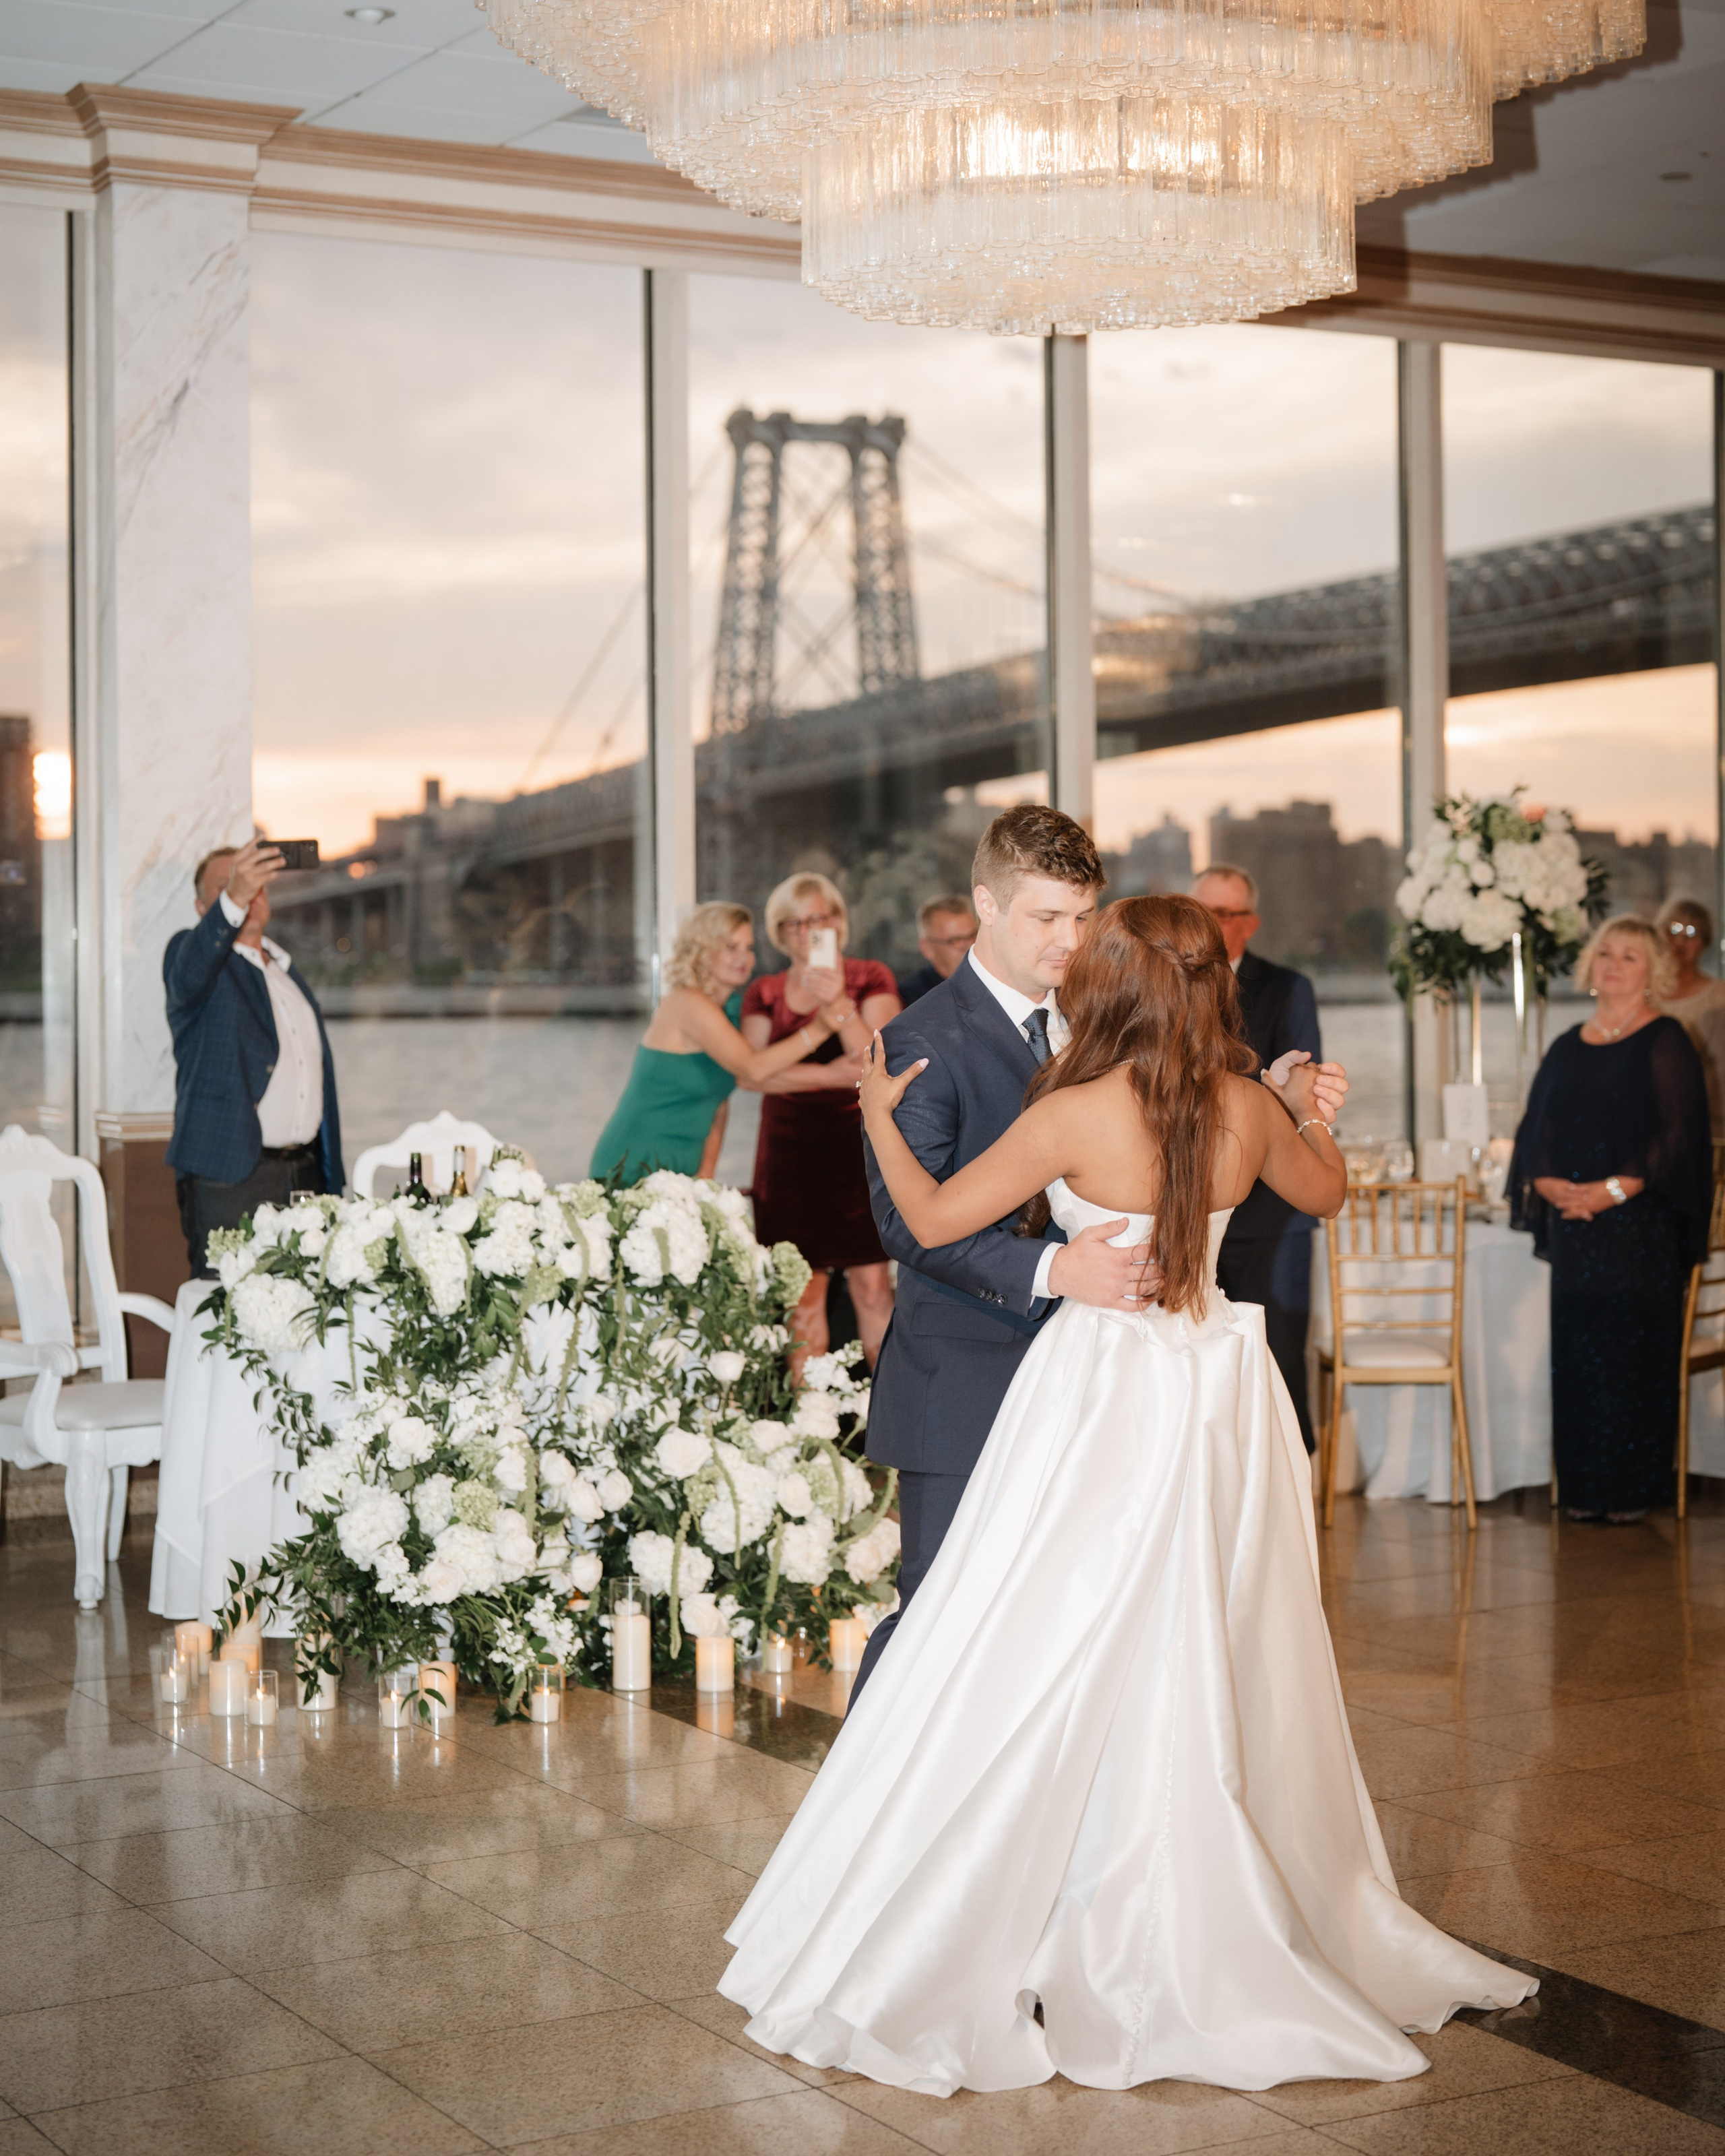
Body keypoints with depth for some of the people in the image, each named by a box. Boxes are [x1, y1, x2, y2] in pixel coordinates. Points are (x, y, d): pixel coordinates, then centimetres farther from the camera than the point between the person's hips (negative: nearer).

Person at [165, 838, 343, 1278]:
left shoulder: (287, 969, 22)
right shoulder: (189, 950, 0)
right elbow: (190, 974, -27)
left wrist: (331, 1179, 20)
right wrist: (233, 900, -45)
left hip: (305, 1175, 6)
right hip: (228, 1178, -6)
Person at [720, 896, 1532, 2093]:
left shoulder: (1076, 1115, -15)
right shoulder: (1252, 1110, 0)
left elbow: (934, 1219, -7)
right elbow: (1325, 1193, 20)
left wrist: (881, 1118, 9)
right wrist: (1313, 1118, 39)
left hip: (1106, 1392, -5)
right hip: (1221, 1392, 5)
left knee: (1045, 1671, 1)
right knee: (1218, 1671, 14)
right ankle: (1219, 1939, 27)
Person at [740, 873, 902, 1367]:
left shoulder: (870, 980, 6)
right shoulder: (765, 994, 11)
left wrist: (840, 1003, -16)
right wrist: (837, 1074, -10)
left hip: (857, 1146, -2)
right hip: (790, 1154, 2)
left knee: (871, 1284, -6)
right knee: (804, 1293, -1)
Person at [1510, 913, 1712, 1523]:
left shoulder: (1664, 1043, -1)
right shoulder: (1567, 1049, 15)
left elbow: (1677, 1134, -9)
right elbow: (1536, 1131, 13)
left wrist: (1614, 1189, -17)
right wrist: (1547, 1183, -7)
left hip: (1639, 1224, -5)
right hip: (1572, 1227, 5)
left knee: (1632, 1351, -4)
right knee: (1575, 1352, 4)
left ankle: (1632, 1488, 3)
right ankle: (1583, 1487, 11)